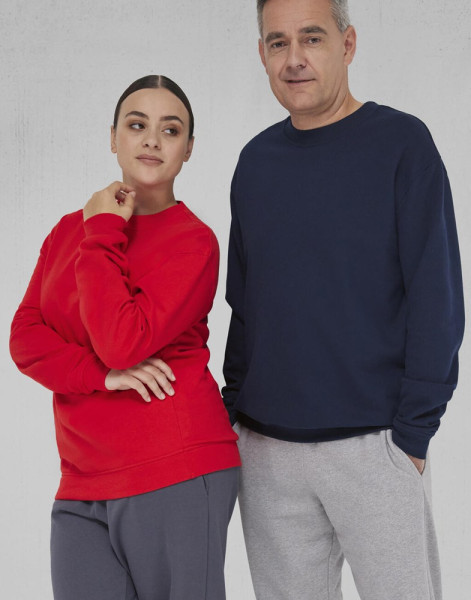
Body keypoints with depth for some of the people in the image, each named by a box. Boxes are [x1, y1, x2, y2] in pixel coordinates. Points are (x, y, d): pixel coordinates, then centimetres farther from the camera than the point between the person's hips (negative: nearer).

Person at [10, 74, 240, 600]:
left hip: (175, 479, -5)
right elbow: (24, 337, 5)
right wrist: (102, 375, -10)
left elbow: (122, 342, -18)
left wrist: (102, 235, -10)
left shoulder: (193, 242, -5)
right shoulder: (69, 229, 13)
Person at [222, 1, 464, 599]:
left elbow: (436, 300, -8)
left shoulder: (401, 142, -4)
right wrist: (235, 406, 6)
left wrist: (412, 432, -12)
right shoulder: (256, 161, 10)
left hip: (373, 446, -4)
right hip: (266, 449, 4)